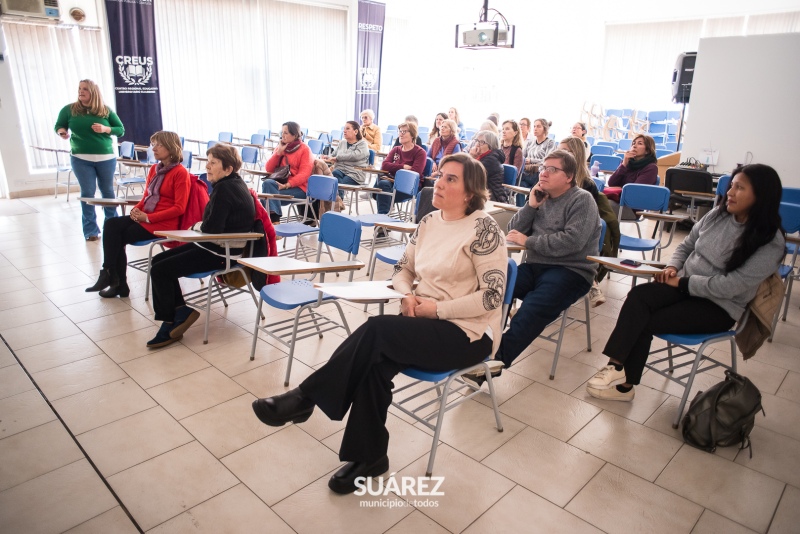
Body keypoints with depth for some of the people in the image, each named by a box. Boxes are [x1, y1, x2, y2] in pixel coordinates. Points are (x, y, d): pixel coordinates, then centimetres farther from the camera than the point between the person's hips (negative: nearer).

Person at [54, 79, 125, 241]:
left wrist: (106, 129, -13)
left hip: (106, 158, 1)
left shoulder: (106, 110, 3)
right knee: (87, 192, -1)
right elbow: (58, 126, 12)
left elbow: (121, 130, 5)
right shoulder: (69, 109, 3)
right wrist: (62, 132, -10)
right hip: (81, 159, 0)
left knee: (108, 191, 11)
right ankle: (91, 230, 3)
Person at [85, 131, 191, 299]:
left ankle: (114, 279, 3)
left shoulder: (180, 172, -9)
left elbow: (179, 208, -15)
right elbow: (146, 196, 19)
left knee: (117, 236, -16)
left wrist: (148, 217, -17)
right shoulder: (155, 169, 14)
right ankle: (117, 282, -12)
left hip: (163, 223, -7)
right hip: (145, 217, 7)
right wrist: (136, 209, -4)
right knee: (111, 224, -15)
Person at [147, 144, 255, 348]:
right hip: (217, 245, 11)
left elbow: (211, 228, -25)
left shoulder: (225, 189, -21)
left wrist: (196, 226, -3)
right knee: (158, 260, 11)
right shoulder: (233, 183, 10)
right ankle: (180, 311, 13)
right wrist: (200, 226, -4)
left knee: (159, 270, -10)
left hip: (220, 253, -11)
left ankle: (170, 323, 5)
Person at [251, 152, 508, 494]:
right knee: (375, 360, -23)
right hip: (426, 322, 6)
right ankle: (369, 456, -6)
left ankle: (304, 398, -15)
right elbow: (403, 269, 14)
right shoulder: (429, 222, 7)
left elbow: (492, 296, -17)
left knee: (376, 330, -28)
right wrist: (408, 295, -9)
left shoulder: (483, 228, -14)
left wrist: (438, 308, -19)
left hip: (467, 333, -6)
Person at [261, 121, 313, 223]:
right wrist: (279, 152, 0)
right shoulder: (280, 147, 17)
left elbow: (304, 174, -11)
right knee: (267, 183, -29)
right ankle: (274, 220, -31)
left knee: (270, 195, -29)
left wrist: (287, 185, -23)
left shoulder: (305, 149, 0)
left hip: (298, 187, -5)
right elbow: (269, 169, 11)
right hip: (280, 183, 5)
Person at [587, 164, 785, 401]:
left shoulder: (771, 243, -15)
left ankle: (624, 383, -8)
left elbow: (729, 286, -21)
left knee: (646, 322, -22)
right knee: (638, 295, -26)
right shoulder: (717, 215, 2)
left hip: (719, 306, -5)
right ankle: (617, 367, -29)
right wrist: (673, 267, -4)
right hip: (685, 286, 5)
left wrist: (682, 282, -17)